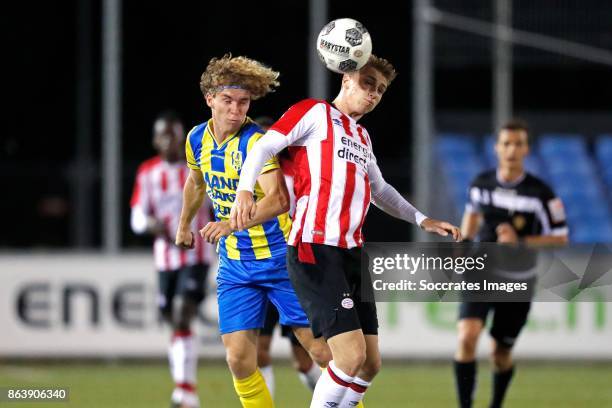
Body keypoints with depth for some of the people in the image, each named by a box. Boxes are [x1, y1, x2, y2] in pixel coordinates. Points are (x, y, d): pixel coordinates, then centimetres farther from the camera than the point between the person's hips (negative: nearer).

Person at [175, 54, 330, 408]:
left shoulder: (256, 141, -19)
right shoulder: (198, 139, 1)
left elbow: (277, 199, -34)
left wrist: (233, 223, -49)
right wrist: (184, 225, 36)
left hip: (280, 259, -5)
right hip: (234, 266, 5)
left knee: (322, 350, -4)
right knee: (239, 359, -6)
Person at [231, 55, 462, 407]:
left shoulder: (362, 136, 25)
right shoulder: (315, 113, 1)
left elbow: (379, 191, 39)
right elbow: (263, 148, -8)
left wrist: (422, 220, 34)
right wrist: (245, 191, -25)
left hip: (352, 253, 9)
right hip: (314, 249, -9)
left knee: (370, 364, 5)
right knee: (351, 356, -19)